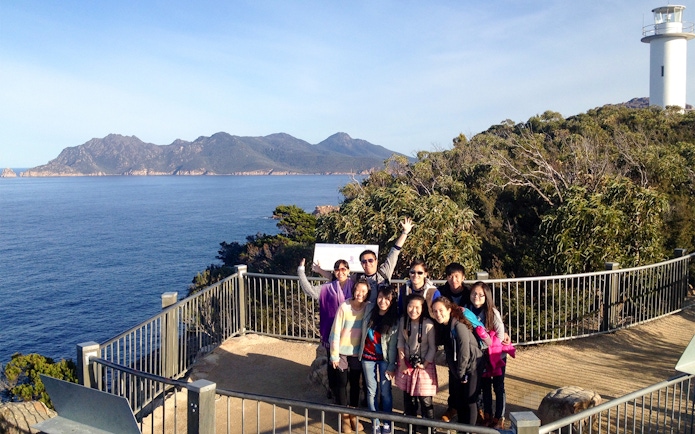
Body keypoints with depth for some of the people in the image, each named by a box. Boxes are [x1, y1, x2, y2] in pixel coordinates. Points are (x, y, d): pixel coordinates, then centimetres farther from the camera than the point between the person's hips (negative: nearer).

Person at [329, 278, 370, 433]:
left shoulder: (368, 308, -8)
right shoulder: (344, 307, -16)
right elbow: (336, 331, -13)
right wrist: (334, 355, -11)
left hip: (358, 352, 3)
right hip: (342, 352, -3)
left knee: (355, 384, 13)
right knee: (342, 383, 6)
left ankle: (353, 415, 27)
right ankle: (344, 417, 19)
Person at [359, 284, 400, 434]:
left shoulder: (394, 319, -12)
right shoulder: (369, 309, -7)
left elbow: (393, 345, -10)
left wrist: (391, 366, -9)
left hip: (384, 358, -2)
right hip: (368, 357, 2)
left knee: (385, 392, 3)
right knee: (372, 391, 8)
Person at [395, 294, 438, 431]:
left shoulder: (429, 325, -21)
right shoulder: (403, 320, -7)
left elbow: (432, 348, -13)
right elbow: (400, 342, 1)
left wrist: (425, 364, -13)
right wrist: (402, 362, -2)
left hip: (424, 365, -4)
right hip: (406, 364, 4)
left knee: (425, 399, -1)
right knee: (408, 396, 17)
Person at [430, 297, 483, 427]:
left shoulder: (459, 326, -23)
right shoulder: (443, 327, 2)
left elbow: (464, 352, -23)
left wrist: (461, 372, -14)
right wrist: (457, 372, 6)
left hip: (471, 368, -8)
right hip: (458, 370, 8)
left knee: (470, 401, 2)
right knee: (459, 401, 15)